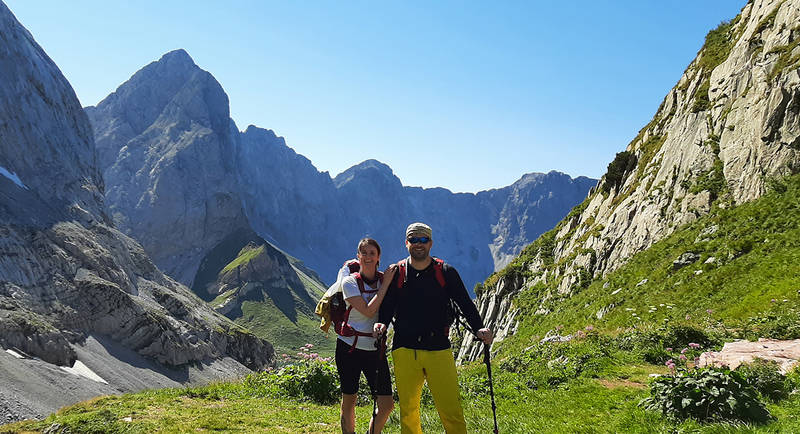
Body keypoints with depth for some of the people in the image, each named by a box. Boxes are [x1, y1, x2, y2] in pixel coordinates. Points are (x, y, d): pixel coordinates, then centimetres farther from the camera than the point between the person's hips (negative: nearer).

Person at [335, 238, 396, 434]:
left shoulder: (384, 280, 4)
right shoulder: (350, 282, -6)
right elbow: (368, 311, -18)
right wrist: (385, 284, -15)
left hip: (375, 349, 3)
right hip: (349, 347, -3)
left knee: (387, 404, -1)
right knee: (349, 401, 7)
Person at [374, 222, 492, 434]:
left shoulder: (446, 273, 7)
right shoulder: (396, 273, 9)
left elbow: (465, 303, 4)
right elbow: (387, 306, 10)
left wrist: (478, 328, -12)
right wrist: (381, 323, -11)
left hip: (438, 349, -1)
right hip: (404, 350, 1)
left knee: (451, 411, -5)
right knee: (408, 410, 6)